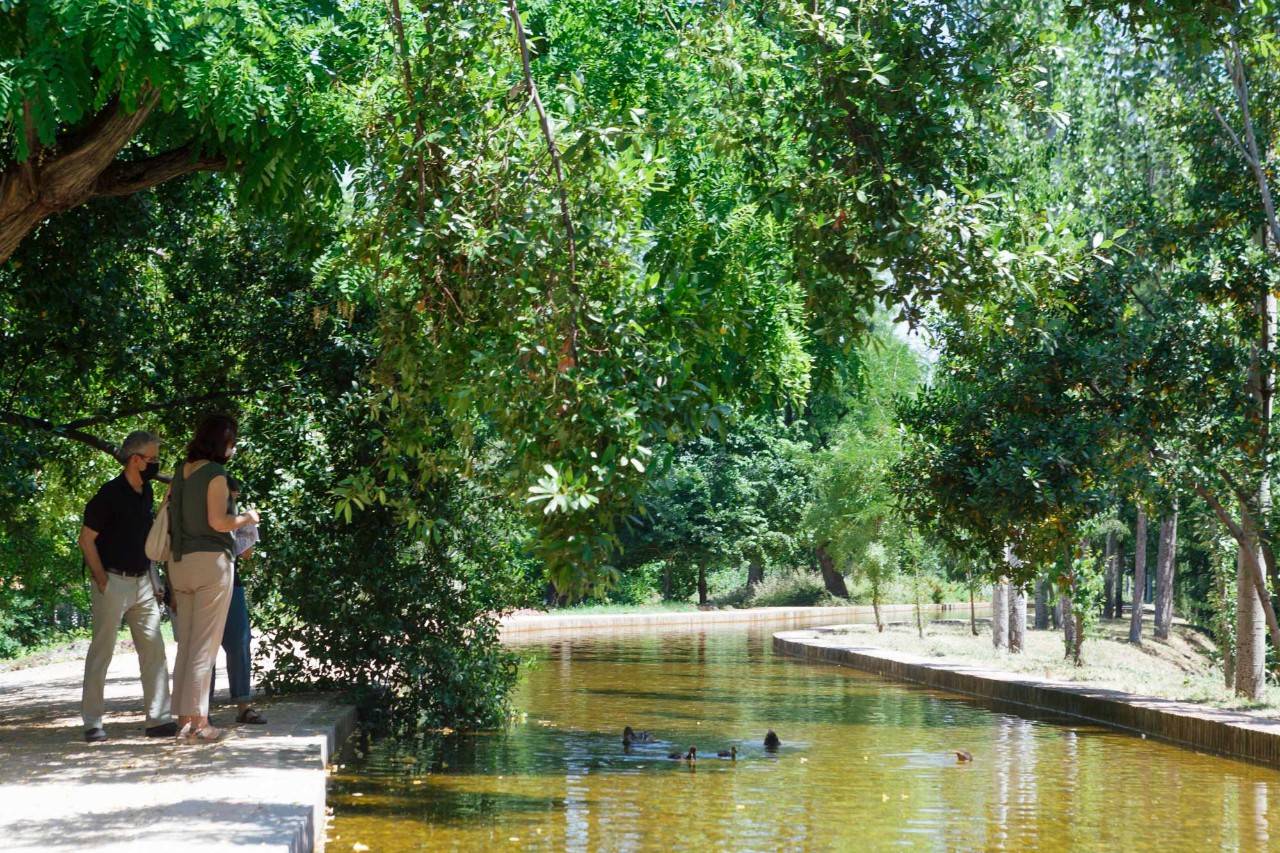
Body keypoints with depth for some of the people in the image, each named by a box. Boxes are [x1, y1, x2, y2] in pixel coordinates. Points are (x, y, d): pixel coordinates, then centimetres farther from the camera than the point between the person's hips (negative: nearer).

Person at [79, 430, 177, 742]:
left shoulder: (146, 492, 9)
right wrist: (102, 581, -13)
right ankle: (92, 724, 4)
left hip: (142, 582, 7)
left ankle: (159, 719, 6)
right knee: (101, 652, -2)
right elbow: (87, 540, -11)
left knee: (154, 650, 3)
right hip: (114, 583, -7)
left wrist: (152, 578, 15)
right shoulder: (110, 495, -14)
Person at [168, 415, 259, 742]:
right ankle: (198, 721, -4)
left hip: (180, 562, 7)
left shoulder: (181, 472, 11)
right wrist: (247, 517, 1)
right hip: (210, 559, -7)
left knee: (185, 643, 11)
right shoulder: (215, 473, -10)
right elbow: (217, 521, -17)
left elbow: (173, 517, 14)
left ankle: (183, 718, 13)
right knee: (205, 644, -4)